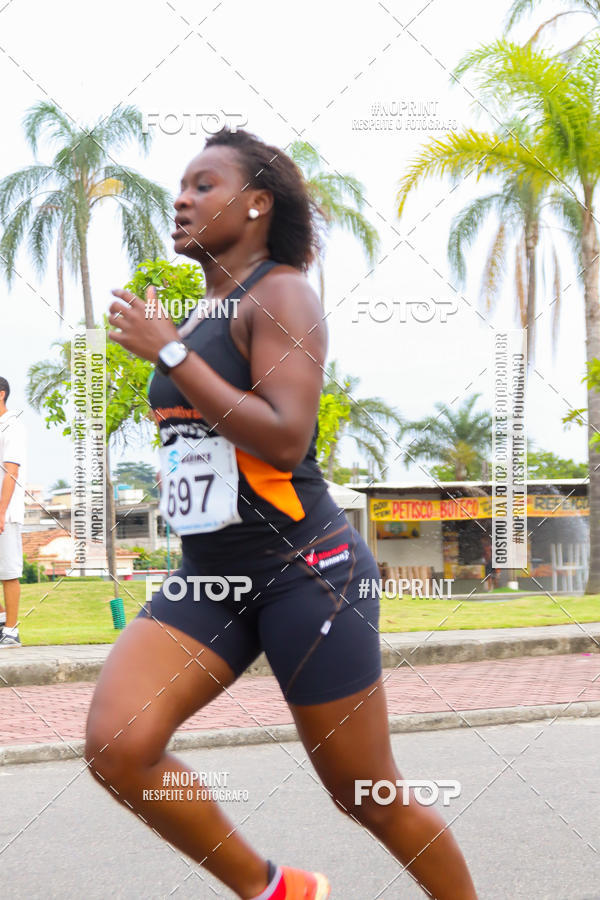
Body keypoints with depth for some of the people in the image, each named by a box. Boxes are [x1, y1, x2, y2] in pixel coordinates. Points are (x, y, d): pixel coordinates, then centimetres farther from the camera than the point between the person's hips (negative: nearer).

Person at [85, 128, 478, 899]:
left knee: (370, 800, 3)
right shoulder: (199, 318, 14)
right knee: (115, 747, -15)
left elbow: (284, 438, -23)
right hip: (207, 578, 7)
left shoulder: (279, 292, -9)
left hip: (305, 573, -7)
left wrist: (168, 352, -20)